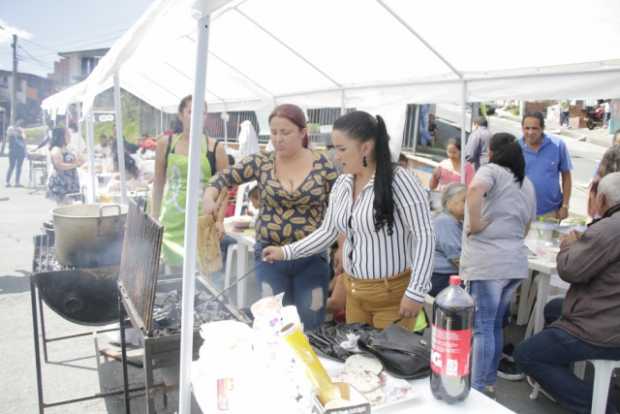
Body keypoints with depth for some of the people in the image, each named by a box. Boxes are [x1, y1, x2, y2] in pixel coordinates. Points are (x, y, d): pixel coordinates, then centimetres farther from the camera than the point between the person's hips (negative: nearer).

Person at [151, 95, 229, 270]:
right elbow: (158, 184, 10)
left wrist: (219, 221, -6)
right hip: (173, 221, 2)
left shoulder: (215, 148, -3)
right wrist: (155, 217, 10)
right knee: (176, 273, 9)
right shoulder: (165, 143, 3)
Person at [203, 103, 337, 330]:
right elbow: (226, 177, -1)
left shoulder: (323, 165, -5)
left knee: (311, 325, 8)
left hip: (312, 258, -1)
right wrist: (209, 196, -22)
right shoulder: (261, 162, -3)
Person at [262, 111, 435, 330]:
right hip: (353, 292, 6)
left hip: (393, 295, -6)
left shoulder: (399, 180, -17)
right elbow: (327, 232, 11)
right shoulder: (341, 184, 3)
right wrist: (286, 251, 4)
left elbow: (424, 237, -17)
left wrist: (415, 292, -19)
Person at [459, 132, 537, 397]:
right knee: (495, 325, 17)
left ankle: (477, 388, 5)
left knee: (482, 328, -2)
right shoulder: (527, 184, 20)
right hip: (515, 263, 8)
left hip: (486, 263, -7)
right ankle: (489, 382, 27)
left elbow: (475, 189, -28)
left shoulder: (491, 170, -4)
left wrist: (474, 224, -18)